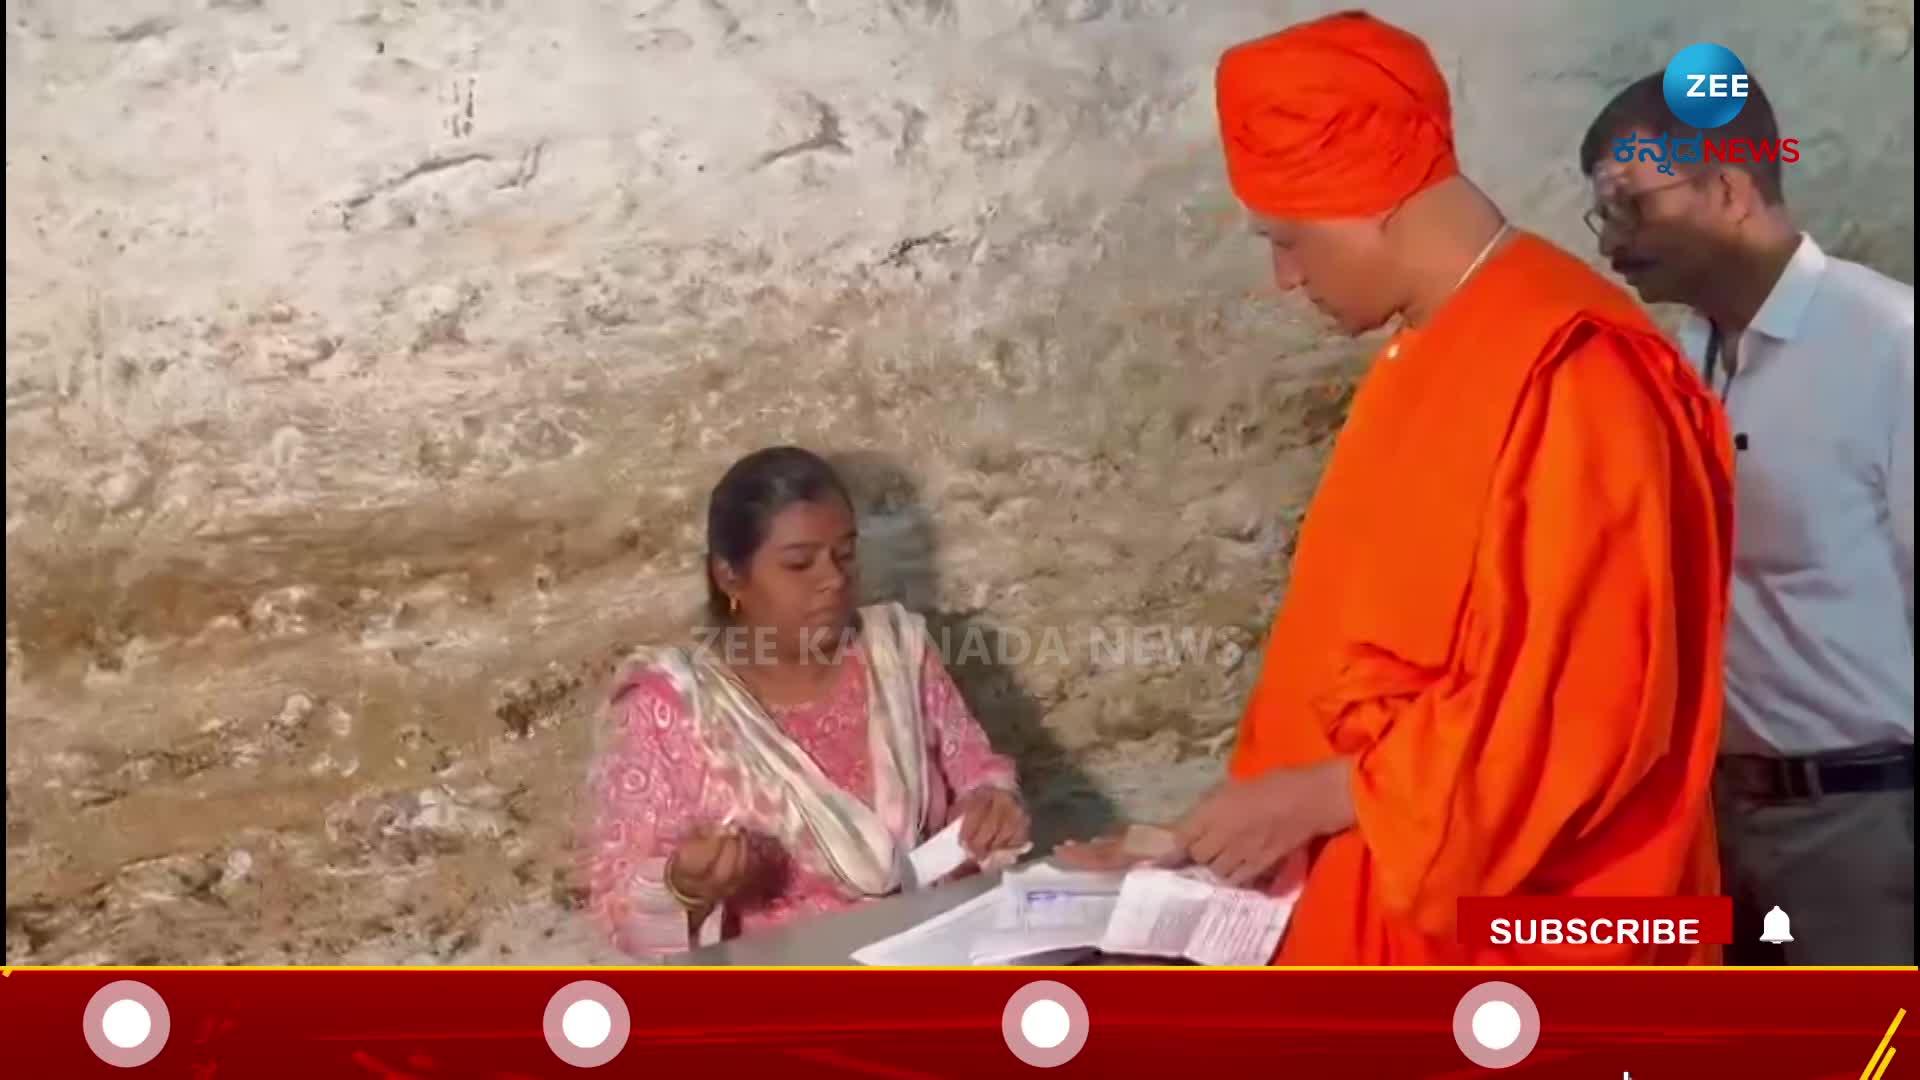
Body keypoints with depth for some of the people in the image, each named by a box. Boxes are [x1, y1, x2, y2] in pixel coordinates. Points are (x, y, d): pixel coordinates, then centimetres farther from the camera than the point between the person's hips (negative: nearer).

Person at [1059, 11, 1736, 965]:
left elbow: (1576, 703, -22)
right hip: (1393, 918, 9)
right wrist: (1256, 814, 12)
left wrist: (1316, 796, -15)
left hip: (1527, 940, -9)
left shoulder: (1570, 367, -18)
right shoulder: (1419, 366, 11)